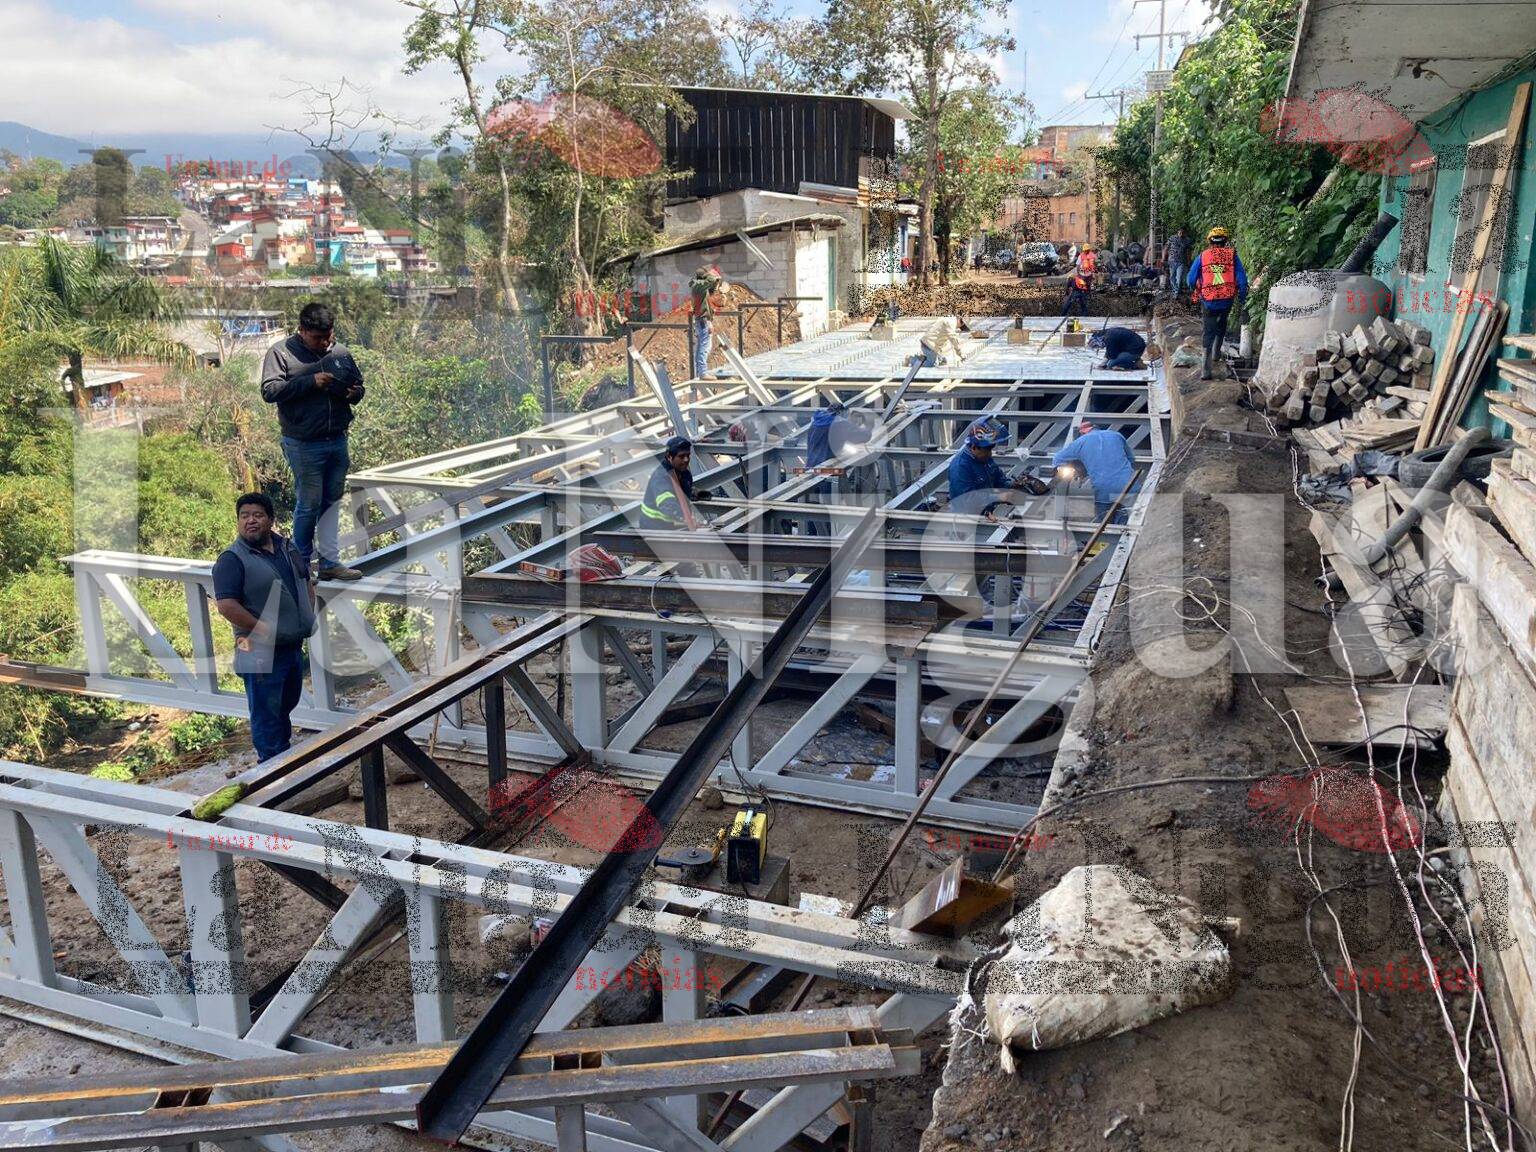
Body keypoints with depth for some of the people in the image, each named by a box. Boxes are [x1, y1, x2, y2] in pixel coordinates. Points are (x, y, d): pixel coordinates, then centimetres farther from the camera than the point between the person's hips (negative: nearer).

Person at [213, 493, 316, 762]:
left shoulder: (288, 548, 7)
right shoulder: (232, 559, -15)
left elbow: (306, 583, 20)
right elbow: (226, 606, -22)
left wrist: (309, 617, 7)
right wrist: (264, 630, -21)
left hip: (294, 646, 7)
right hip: (262, 653, -7)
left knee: (286, 706, 21)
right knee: (266, 713, 3)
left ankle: (286, 755, 37)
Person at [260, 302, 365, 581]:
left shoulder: (340, 352, 9)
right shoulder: (281, 353, -5)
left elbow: (359, 385, 20)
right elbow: (269, 391, -15)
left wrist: (355, 393, -5)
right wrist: (311, 381, -22)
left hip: (338, 441, 5)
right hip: (304, 446, -5)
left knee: (332, 502, 10)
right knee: (309, 504, 0)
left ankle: (329, 562, 18)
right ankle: (301, 563, 15)